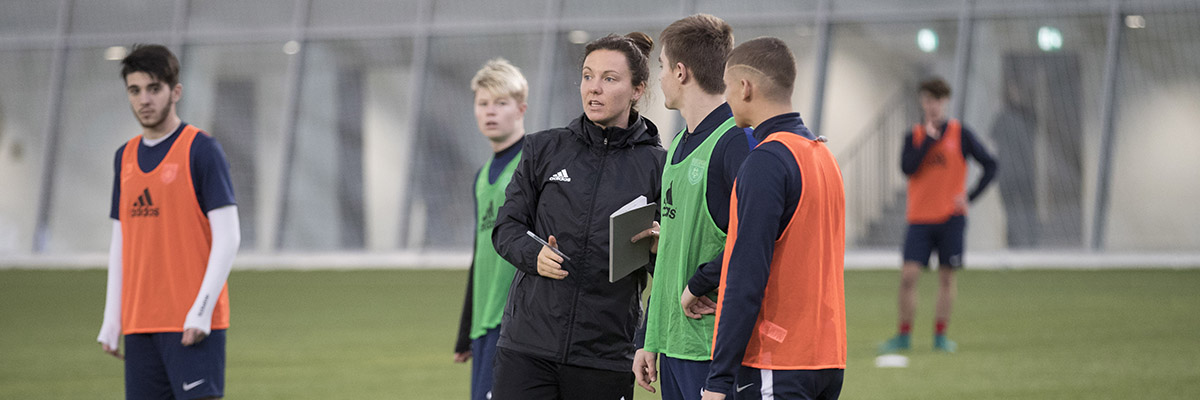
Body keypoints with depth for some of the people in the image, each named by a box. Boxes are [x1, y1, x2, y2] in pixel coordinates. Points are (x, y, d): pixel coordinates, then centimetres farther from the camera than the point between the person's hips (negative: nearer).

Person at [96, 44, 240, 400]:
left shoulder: (201, 150, -5)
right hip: (140, 324, 6)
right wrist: (111, 320, 12)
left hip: (193, 324, -6)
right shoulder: (126, 157, 14)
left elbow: (227, 238, -9)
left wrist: (201, 310, -17)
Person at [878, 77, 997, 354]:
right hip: (919, 218, 0)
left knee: (946, 276, 2)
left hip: (951, 217, 0)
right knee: (908, 275, -8)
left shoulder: (960, 133, 2)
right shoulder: (915, 136, 6)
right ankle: (903, 336, 1)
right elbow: (908, 167, -11)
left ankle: (940, 335, 12)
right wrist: (929, 140, -14)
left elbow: (990, 165, 3)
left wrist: (970, 196, -6)